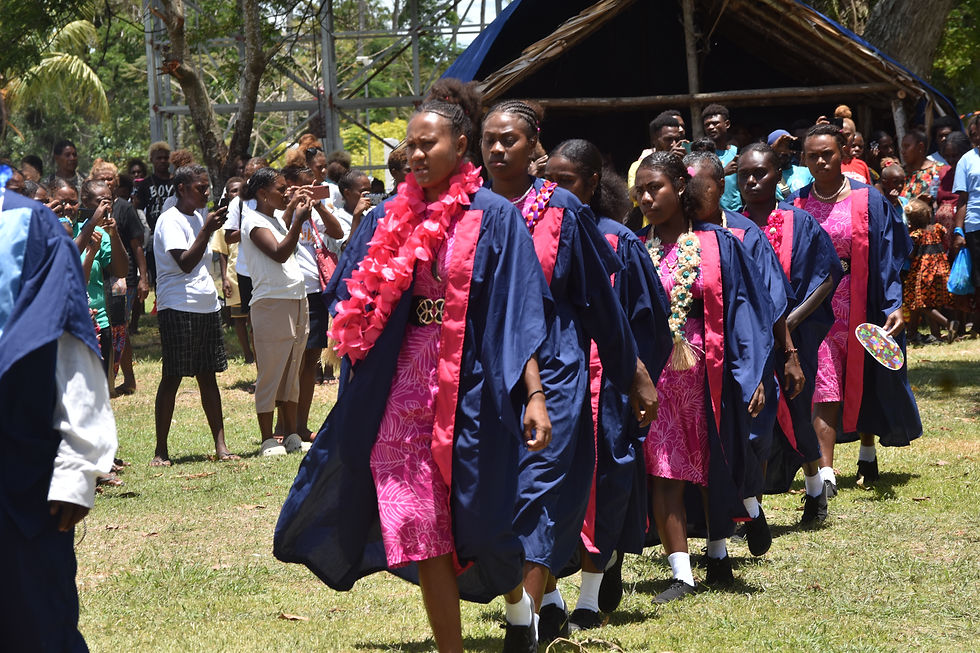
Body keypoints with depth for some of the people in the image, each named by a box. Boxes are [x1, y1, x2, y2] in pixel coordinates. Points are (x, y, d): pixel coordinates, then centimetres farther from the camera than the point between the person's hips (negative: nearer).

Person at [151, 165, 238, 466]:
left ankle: (220, 445, 5)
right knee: (172, 377, -5)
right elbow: (185, 263, -20)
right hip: (178, 308, -8)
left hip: (207, 306, 8)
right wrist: (207, 230, -23)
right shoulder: (171, 221, -9)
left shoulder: (197, 219, 17)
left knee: (207, 375, 7)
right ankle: (161, 451, -1)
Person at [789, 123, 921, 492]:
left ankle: (867, 455, 32)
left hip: (858, 305, -1)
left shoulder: (868, 202, -3)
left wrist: (894, 305, -14)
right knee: (823, 389, -7)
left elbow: (888, 258, -4)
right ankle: (826, 474, -11)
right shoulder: (797, 205, 4)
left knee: (864, 382, 11)